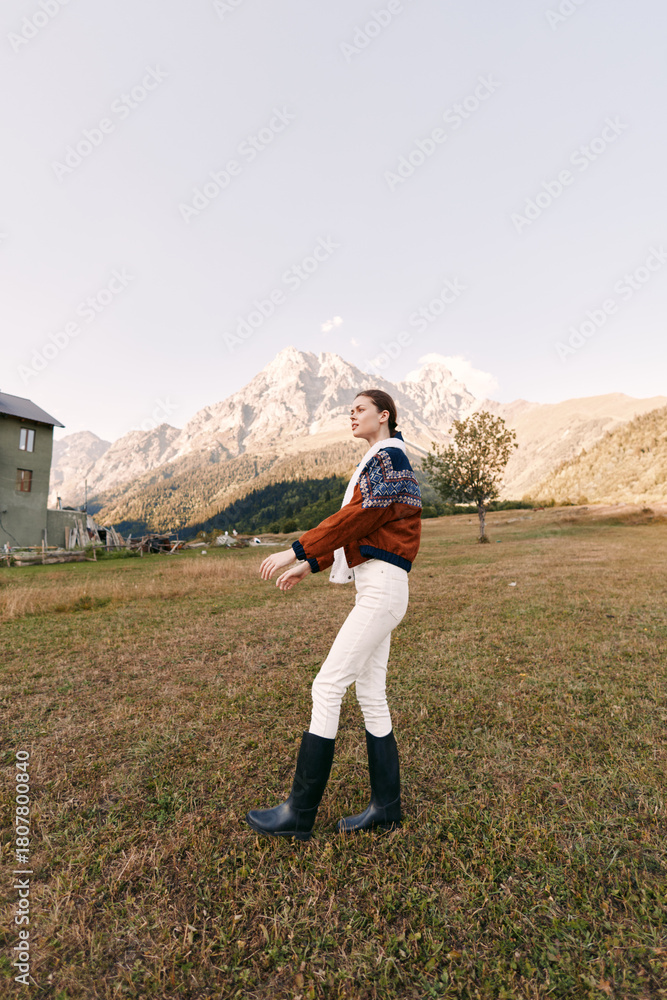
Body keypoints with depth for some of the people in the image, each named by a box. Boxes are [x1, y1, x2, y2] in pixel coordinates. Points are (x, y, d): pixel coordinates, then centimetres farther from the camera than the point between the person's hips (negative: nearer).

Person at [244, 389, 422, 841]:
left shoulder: (389, 457, -8)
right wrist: (311, 565, 15)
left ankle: (300, 812, 8)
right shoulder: (377, 462, 22)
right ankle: (386, 807, 26)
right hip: (372, 588, 10)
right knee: (371, 694, 13)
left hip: (382, 587, -10)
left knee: (327, 686, -6)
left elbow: (357, 517, -18)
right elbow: (357, 529, 20)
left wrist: (296, 550, -17)